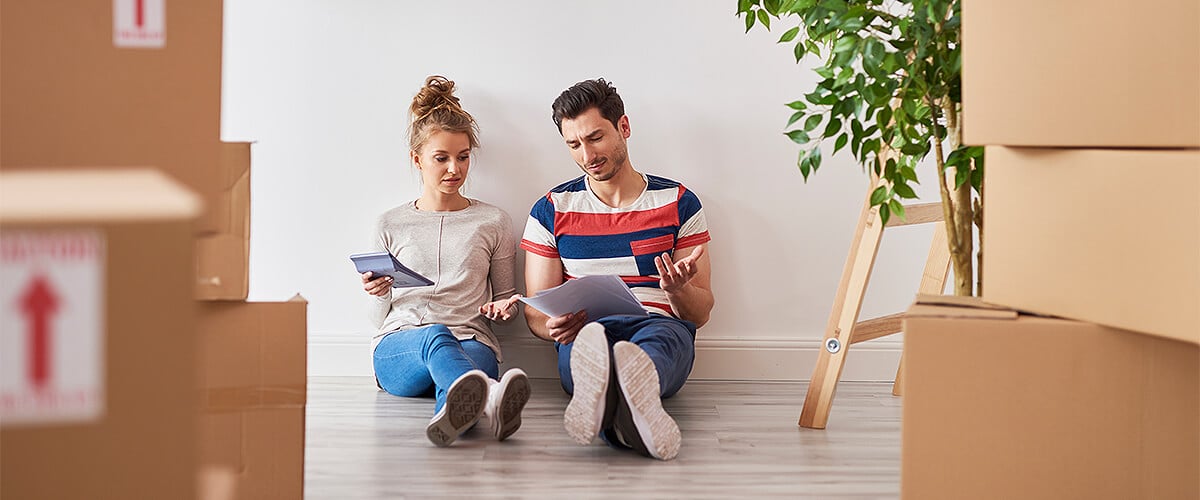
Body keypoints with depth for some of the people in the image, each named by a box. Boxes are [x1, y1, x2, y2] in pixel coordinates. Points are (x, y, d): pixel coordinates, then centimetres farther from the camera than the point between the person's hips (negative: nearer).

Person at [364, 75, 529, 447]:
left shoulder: (493, 222, 17)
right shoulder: (391, 225, 17)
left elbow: (504, 296, 23)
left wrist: (503, 308, -1)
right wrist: (378, 294, -4)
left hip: (472, 343, 1)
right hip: (396, 352, -1)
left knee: (476, 357, -40)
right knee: (436, 335, -41)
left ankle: (457, 409, -79)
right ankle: (490, 399, -76)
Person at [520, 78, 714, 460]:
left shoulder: (679, 203, 13)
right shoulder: (551, 211, 16)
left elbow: (701, 313, 11)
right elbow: (536, 311, 13)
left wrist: (678, 290, -15)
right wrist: (554, 326, -14)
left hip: (663, 331, 0)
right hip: (582, 338, 0)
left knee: (660, 333, -40)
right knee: (591, 336, -40)